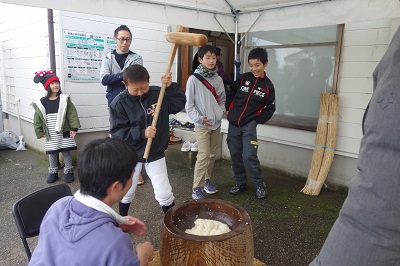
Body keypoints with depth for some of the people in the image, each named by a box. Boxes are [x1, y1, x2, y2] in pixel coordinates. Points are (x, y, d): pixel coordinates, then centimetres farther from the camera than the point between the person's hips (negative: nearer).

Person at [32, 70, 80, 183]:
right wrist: (40, 132, 3)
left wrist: (74, 128, -14)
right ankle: (53, 172, 26)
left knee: (66, 152, 7)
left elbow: (72, 114, -9)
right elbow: (37, 119, 5)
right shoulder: (41, 103, -1)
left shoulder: (64, 99, -6)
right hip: (50, 135, 2)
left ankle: (68, 171, 19)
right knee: (52, 153, 12)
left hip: (64, 133, -2)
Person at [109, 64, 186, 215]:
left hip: (155, 154, 1)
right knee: (127, 193, 18)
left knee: (164, 194, 4)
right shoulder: (119, 103, -16)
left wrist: (171, 87, -21)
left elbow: (179, 104, -7)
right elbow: (117, 132, -18)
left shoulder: (159, 93, -9)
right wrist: (142, 133, -30)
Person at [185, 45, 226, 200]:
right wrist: (199, 118, -14)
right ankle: (196, 189, -1)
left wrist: (221, 111, 0)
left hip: (216, 123, 5)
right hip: (202, 124, -5)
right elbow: (189, 103, -7)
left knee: (212, 154, 12)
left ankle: (206, 180, 29)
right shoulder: (194, 79, -8)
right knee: (204, 155, -10)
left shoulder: (218, 79, 7)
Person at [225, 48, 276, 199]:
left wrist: (258, 120, -3)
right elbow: (230, 94, 11)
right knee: (235, 155, 8)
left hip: (249, 125, -3)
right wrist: (228, 109, 3)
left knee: (249, 156, -9)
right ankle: (240, 183, 25)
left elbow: (270, 108, 4)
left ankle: (260, 185, 9)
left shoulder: (268, 86, -1)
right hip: (233, 123, 3)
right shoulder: (243, 78, 2)